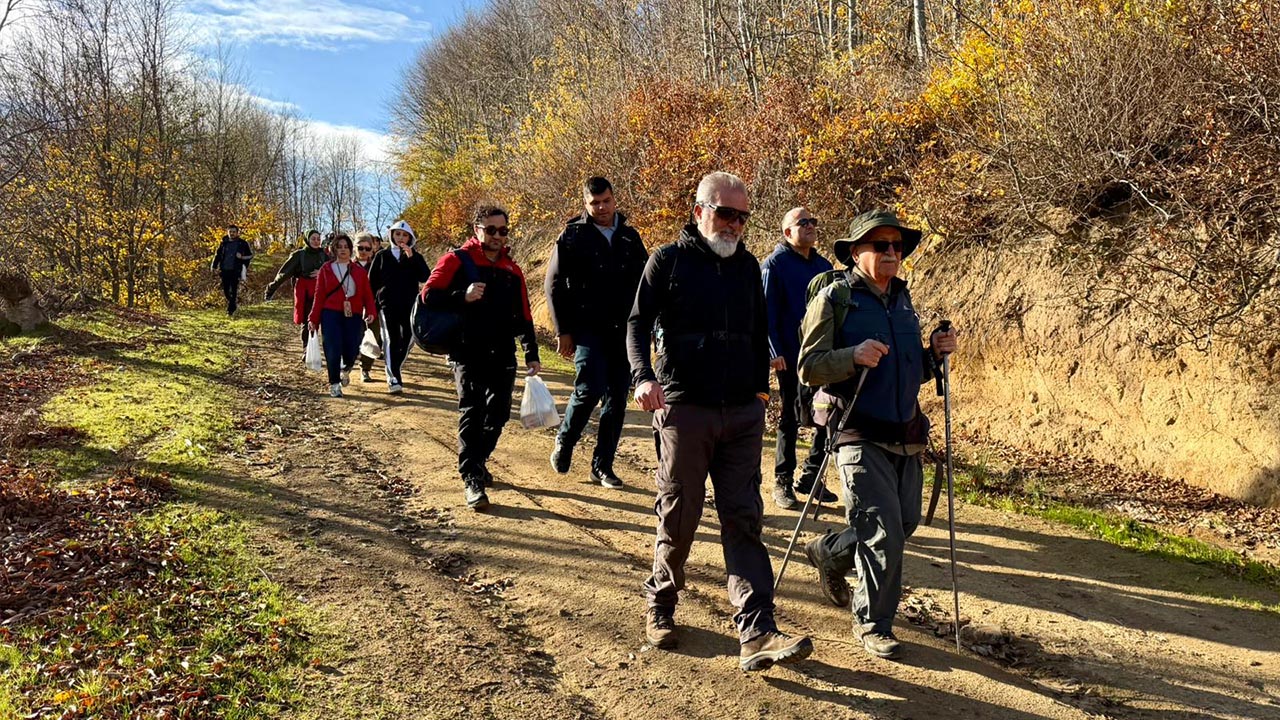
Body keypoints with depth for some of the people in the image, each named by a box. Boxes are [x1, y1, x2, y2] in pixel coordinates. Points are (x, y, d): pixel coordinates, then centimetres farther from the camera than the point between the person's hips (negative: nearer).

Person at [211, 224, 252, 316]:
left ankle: (231, 310, -1)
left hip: (236, 270, -3)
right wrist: (214, 266, 5)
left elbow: (250, 255, 8)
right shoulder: (223, 243, 10)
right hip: (224, 270, 3)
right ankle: (233, 304, 30)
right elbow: (217, 255, 15)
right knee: (225, 290, 6)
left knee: (234, 290, -7)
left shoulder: (242, 243, 2)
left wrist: (242, 257, -10)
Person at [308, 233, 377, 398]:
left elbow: (367, 294, 6)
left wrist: (370, 312, -11)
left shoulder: (360, 271, 11)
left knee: (351, 350, -3)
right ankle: (334, 384, 6)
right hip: (331, 315, -1)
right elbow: (319, 296, 5)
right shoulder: (326, 269, 8)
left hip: (353, 316, 1)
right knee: (333, 350, -8)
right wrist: (313, 319, 1)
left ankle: (345, 370, 33)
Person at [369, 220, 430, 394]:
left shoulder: (416, 257, 7)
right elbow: (371, 282, 9)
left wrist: (411, 258, -16)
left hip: (409, 306, 2)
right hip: (387, 306, -2)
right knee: (391, 340, -11)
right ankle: (393, 379, -15)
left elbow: (425, 277, -9)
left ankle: (394, 371, 28)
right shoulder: (382, 256, 7)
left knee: (406, 340, 6)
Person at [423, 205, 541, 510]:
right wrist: (462, 296, -25)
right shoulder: (457, 260, -2)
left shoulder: (512, 270, 14)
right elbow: (429, 295, -10)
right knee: (472, 411, -11)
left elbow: (523, 316, 17)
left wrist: (531, 354, 14)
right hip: (467, 353, -5)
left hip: (502, 356, 5)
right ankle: (471, 479, -9)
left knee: (499, 413, 8)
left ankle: (478, 461, 31)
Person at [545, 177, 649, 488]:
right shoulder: (573, 235, 0)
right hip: (588, 329, -4)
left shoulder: (630, 237, 11)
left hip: (622, 331, 4)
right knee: (590, 389, -17)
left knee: (617, 399, 4)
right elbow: (554, 284, 0)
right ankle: (564, 442, 12)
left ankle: (603, 465, 15)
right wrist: (563, 330, -6)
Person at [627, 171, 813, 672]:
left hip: (742, 414, 4)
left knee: (744, 521, -1)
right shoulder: (668, 260, 0)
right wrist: (643, 376, -20)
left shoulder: (747, 265, 12)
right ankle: (660, 608, 29)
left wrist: (761, 387, 16)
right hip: (685, 409, -3)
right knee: (678, 518, 6)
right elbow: (638, 323, -3)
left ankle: (757, 634, -3)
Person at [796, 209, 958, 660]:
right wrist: (853, 357, -26)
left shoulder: (903, 301, 16)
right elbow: (809, 368, -11)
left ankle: (829, 553, 40)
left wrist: (935, 353, 3)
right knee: (884, 532, -8)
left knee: (905, 523, 14)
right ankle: (873, 623, 12)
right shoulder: (834, 299, -5)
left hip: (906, 436, 7)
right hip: (860, 436, -7)